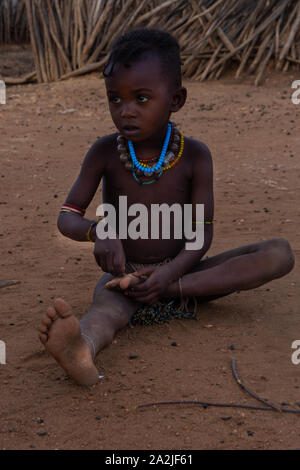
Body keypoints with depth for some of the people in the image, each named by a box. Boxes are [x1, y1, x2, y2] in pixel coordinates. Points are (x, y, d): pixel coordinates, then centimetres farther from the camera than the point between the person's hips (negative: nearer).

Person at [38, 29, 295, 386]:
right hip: (125, 273, -1)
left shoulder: (195, 156, -8)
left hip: (179, 268, 2)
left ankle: (173, 290, -29)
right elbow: (67, 216, -6)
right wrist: (98, 232, -31)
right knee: (106, 308, -38)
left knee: (280, 253, -18)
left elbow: (202, 231, -10)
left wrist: (171, 272, -30)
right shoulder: (105, 152, -8)